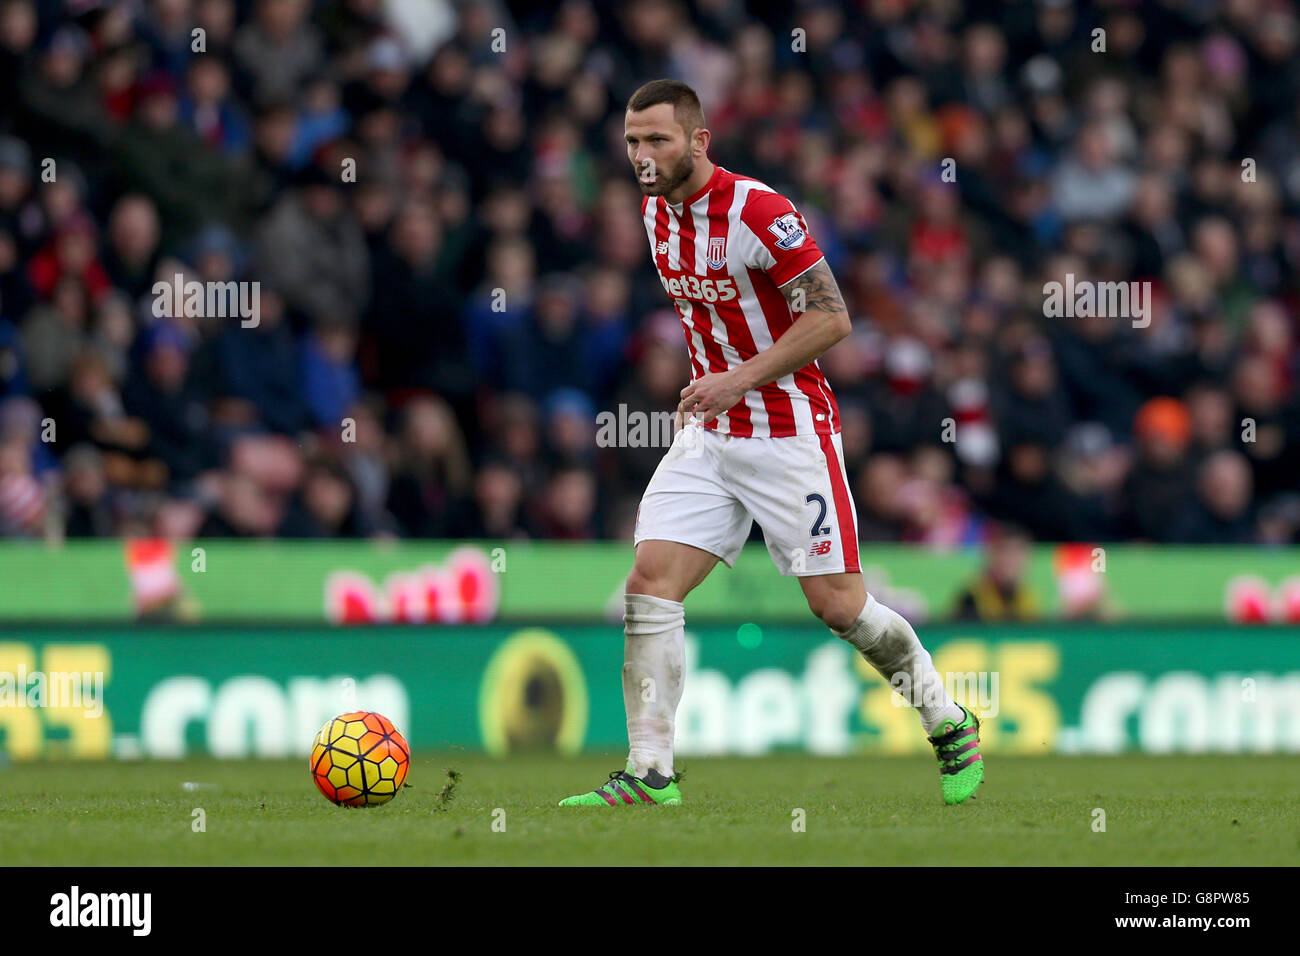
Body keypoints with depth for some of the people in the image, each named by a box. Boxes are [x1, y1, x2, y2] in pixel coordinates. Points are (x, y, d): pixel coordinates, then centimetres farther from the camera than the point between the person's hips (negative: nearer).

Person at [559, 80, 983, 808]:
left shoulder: (759, 214, -18)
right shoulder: (657, 214, 6)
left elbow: (831, 318, -19)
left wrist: (740, 379, -23)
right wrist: (708, 384, 14)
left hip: (789, 433, -7)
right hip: (711, 435, 7)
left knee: (837, 604, -3)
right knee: (650, 582, -8)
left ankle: (951, 726, 19)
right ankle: (650, 772, -7)